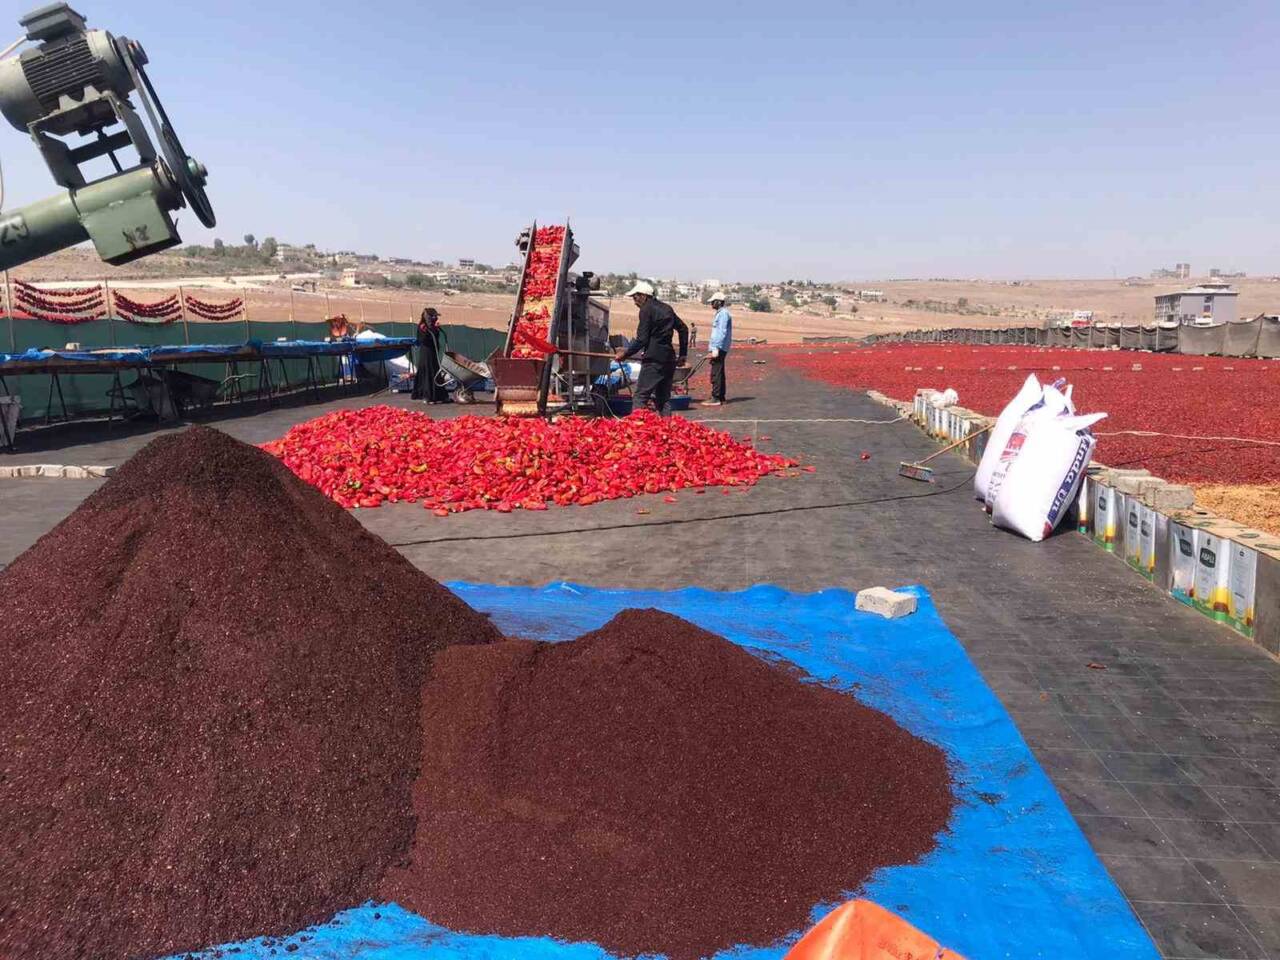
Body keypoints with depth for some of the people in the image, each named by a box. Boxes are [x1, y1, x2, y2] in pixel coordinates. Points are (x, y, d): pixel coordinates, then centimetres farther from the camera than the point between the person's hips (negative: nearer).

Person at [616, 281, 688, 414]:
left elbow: (642, 339, -11)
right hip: (669, 359, 8)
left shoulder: (646, 310, -6)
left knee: (640, 397, -9)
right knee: (663, 398, 12)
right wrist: (683, 353, 25)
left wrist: (627, 353, -1)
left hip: (653, 359, -8)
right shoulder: (666, 308, 18)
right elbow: (683, 329, 22)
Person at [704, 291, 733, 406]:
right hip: (718, 348, 11)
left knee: (716, 373, -11)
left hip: (719, 348, -11)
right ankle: (721, 397, 19)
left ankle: (716, 398, -12)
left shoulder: (723, 313, -12)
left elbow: (722, 332, -20)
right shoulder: (720, 313, 19)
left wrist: (716, 348, -23)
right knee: (719, 373, 14)